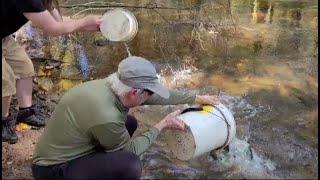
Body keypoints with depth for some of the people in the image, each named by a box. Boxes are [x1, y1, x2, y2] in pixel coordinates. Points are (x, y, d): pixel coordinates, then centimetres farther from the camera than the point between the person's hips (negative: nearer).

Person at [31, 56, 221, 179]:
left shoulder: (111, 86, -7)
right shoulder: (106, 117, -32)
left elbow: (156, 96, 5)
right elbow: (129, 150, -12)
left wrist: (197, 98, 14)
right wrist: (161, 125, -4)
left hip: (69, 151, 9)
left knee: (130, 123, 11)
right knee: (129, 164, -28)